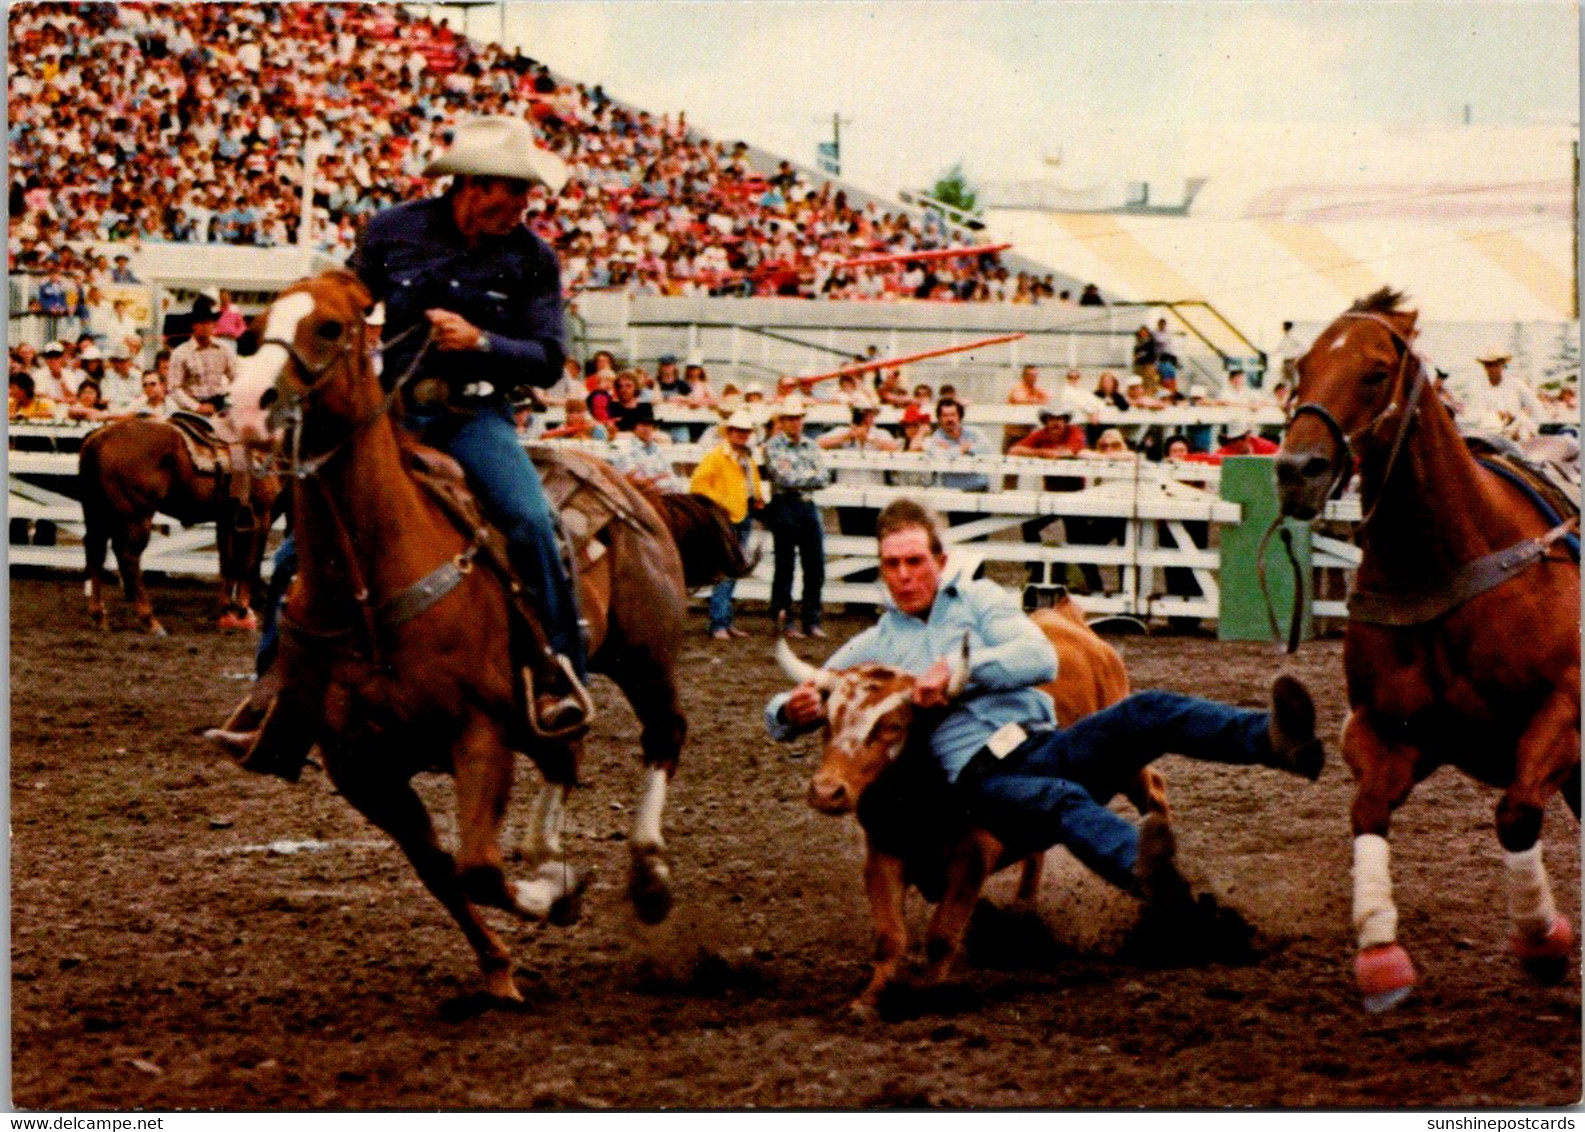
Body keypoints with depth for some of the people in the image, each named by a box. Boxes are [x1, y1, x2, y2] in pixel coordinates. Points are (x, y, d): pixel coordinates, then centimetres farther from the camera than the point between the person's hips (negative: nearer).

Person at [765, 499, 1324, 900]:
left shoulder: (978, 599, 18)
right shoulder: (872, 647, 20)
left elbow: (1041, 658, 0)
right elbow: (781, 715, 20)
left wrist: (958, 669, -14)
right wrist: (795, 710, -7)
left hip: (1046, 744, 3)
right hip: (981, 780, -3)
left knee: (1147, 713, -25)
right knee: (1063, 802, -38)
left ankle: (1278, 740, -48)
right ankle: (1144, 870, -71)